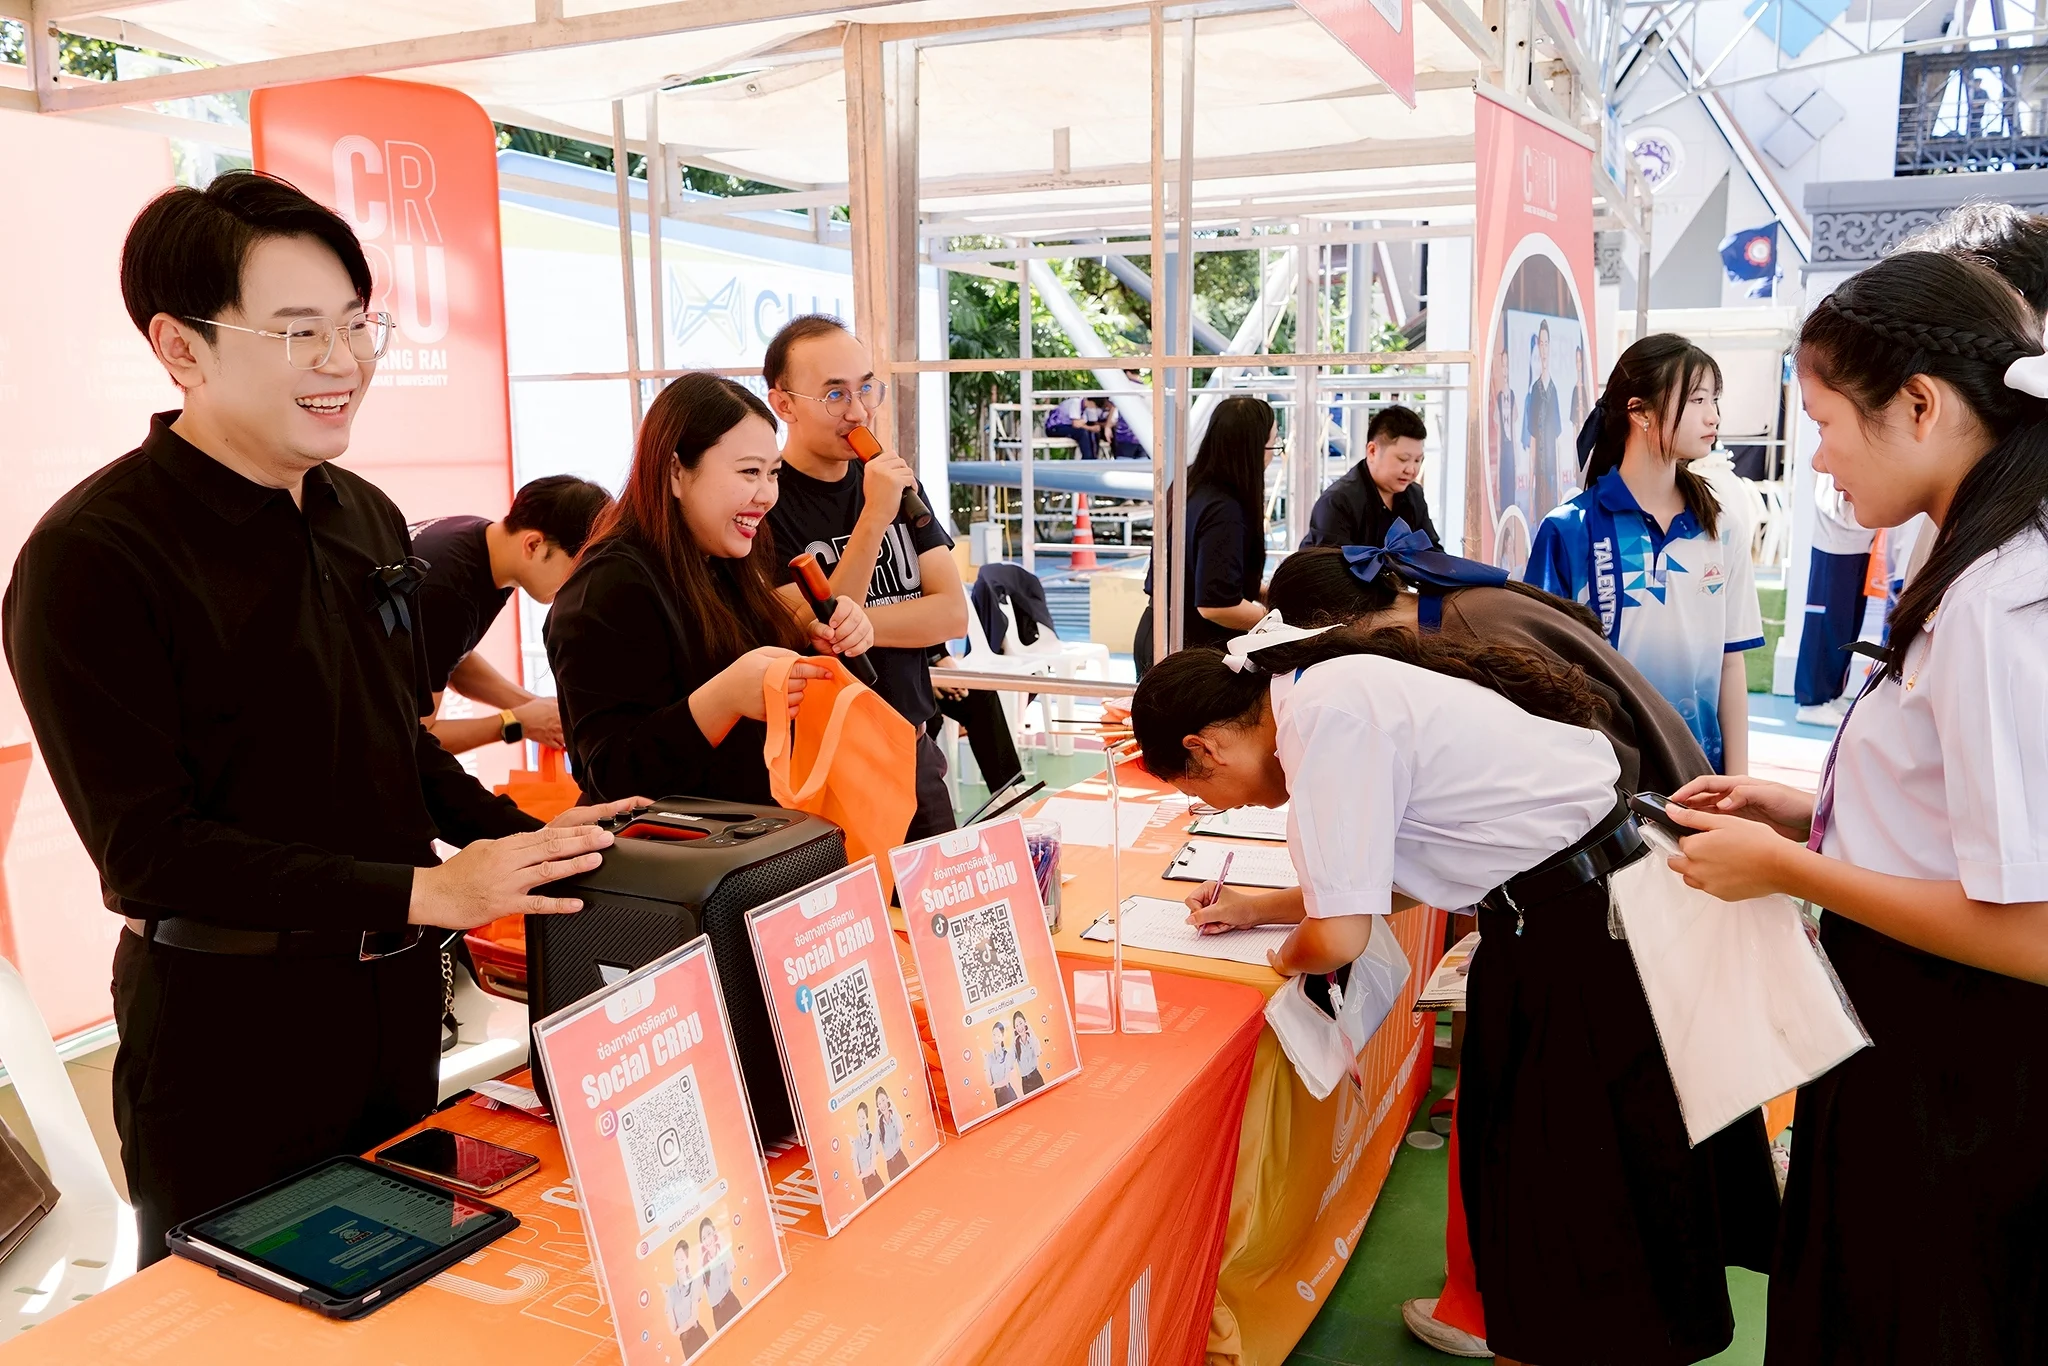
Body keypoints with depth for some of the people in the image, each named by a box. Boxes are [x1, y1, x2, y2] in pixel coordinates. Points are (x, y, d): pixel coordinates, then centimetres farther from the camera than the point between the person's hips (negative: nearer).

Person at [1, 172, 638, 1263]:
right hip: (232, 1022, -7)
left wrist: (522, 841, 0)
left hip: (396, 991, 7)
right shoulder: (91, 556, -17)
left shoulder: (365, 518, 6)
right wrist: (422, 892, -26)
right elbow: (150, 847, -21)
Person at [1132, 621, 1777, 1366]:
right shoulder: (1343, 687, 10)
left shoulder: (1325, 717, -20)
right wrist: (1259, 908, 23)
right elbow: (1385, 876, 20)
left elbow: (1339, 937, -21)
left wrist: (1284, 955, 1)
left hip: (1583, 936, -9)